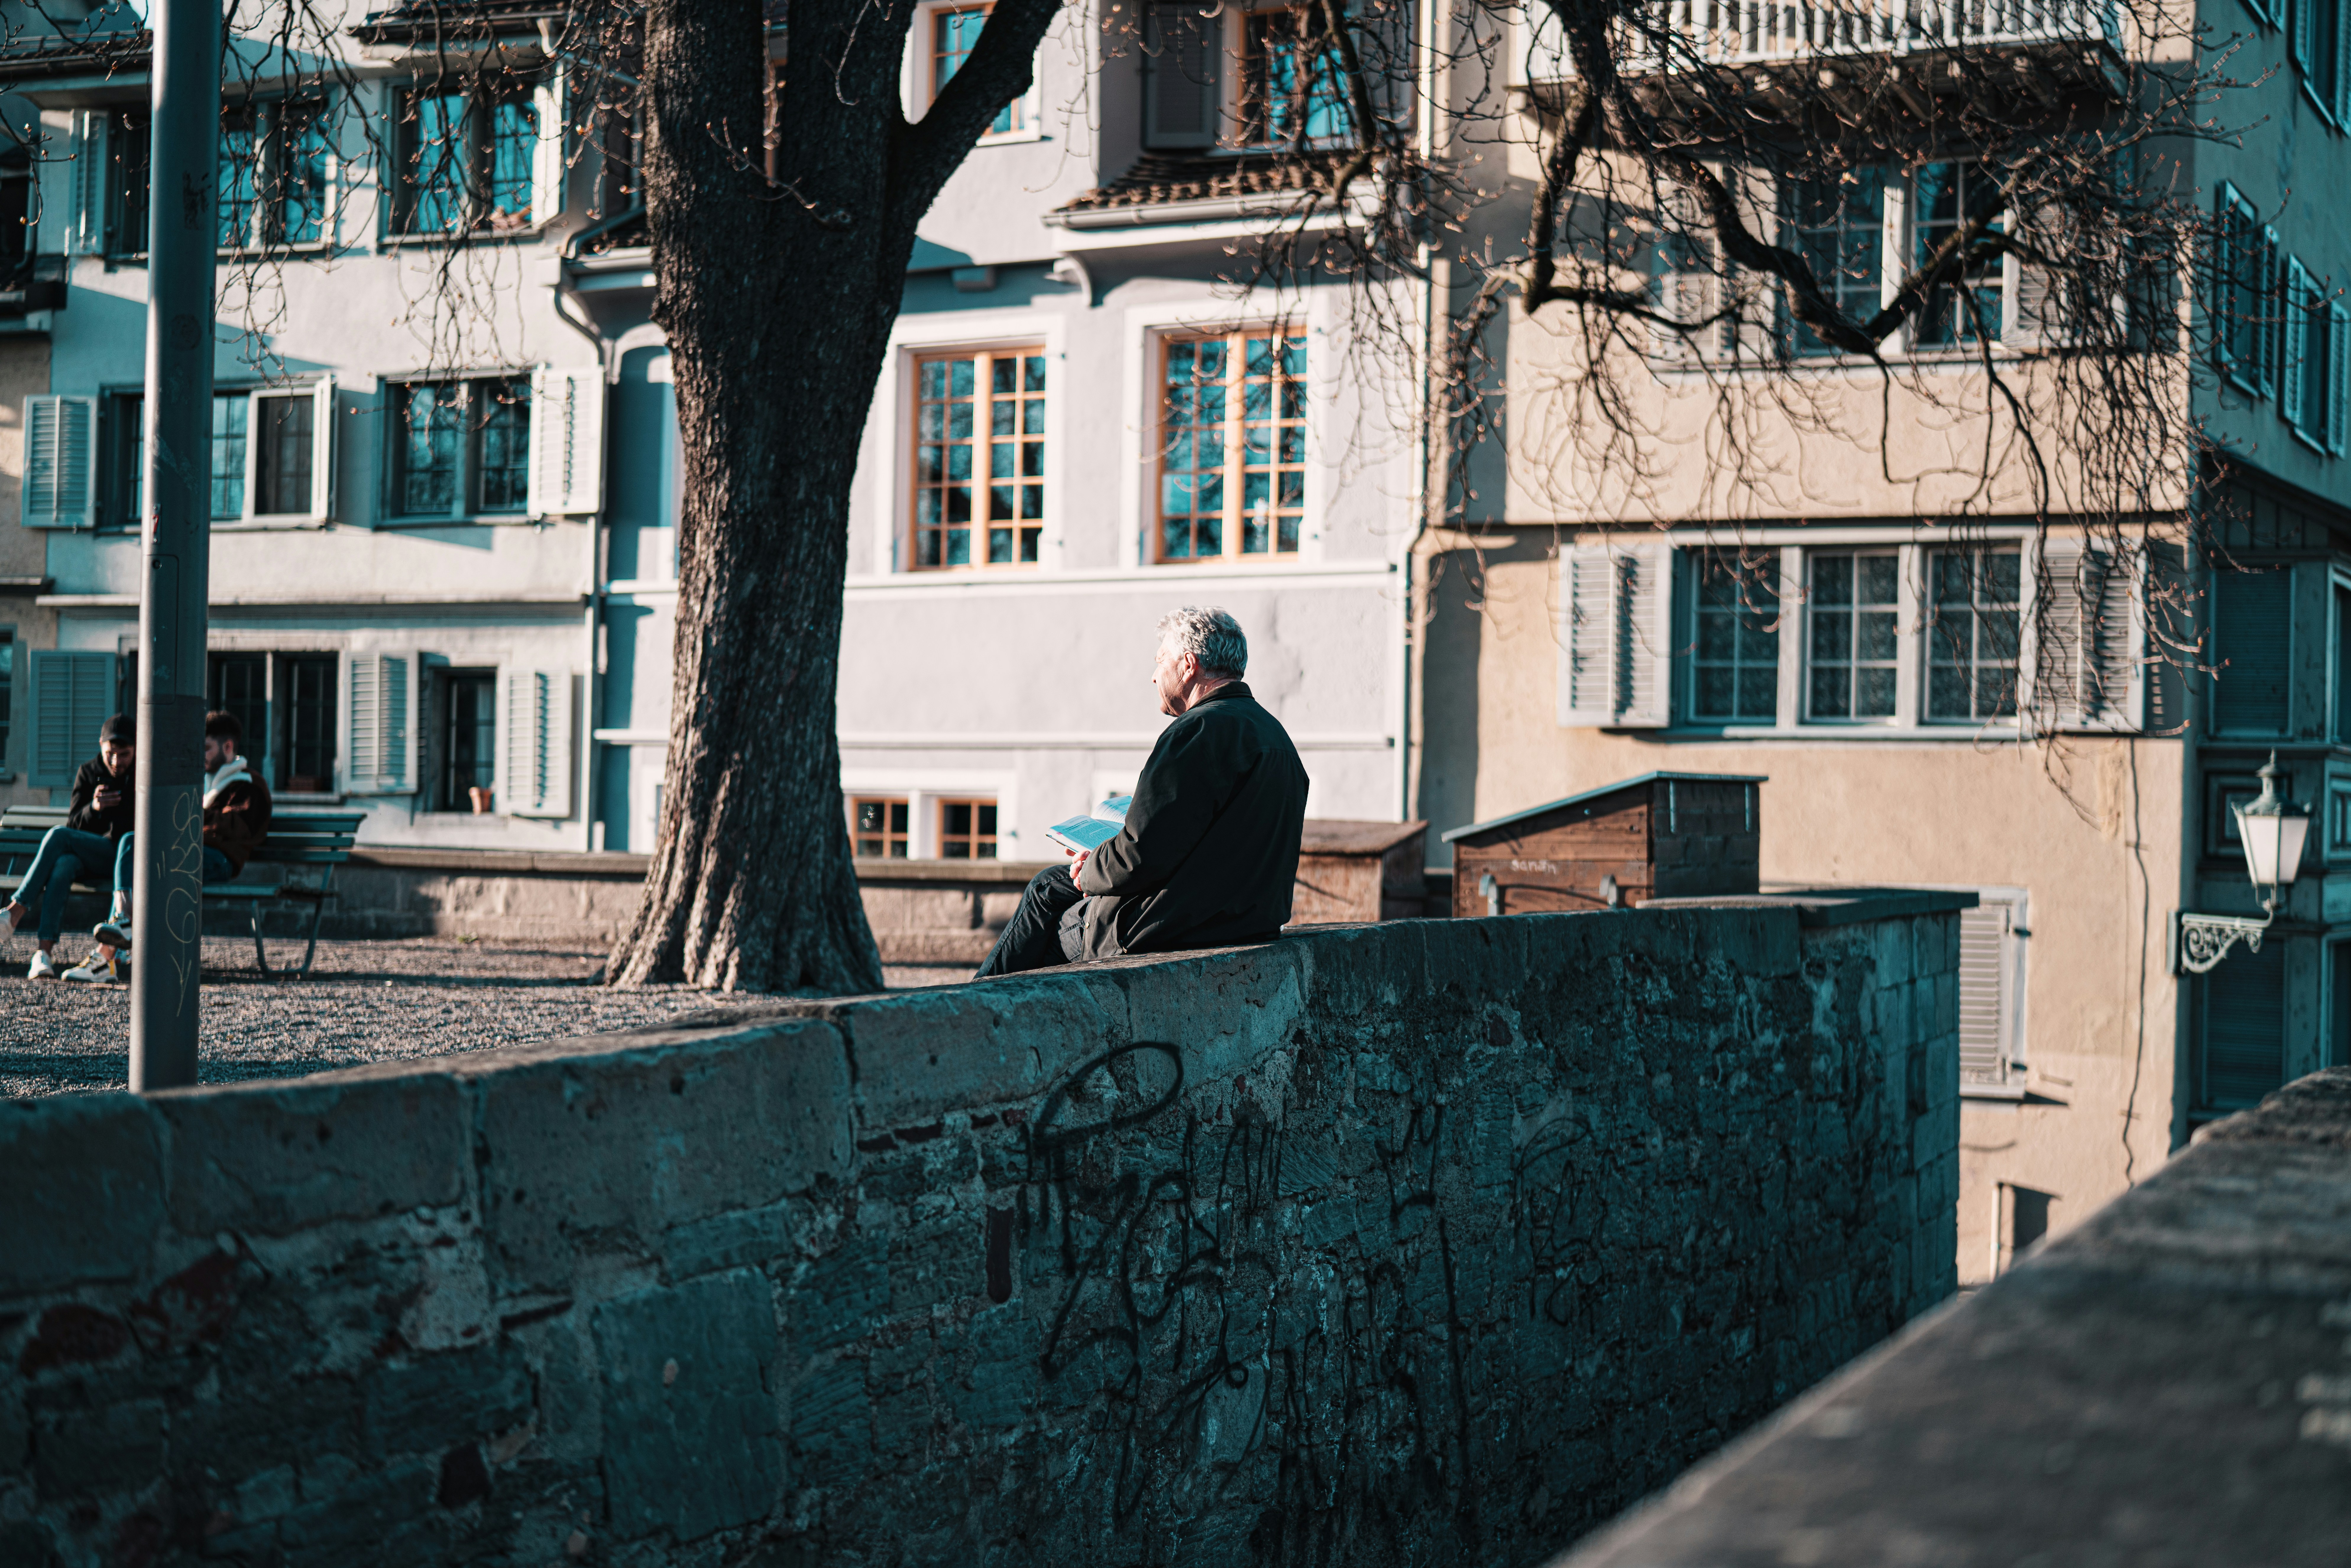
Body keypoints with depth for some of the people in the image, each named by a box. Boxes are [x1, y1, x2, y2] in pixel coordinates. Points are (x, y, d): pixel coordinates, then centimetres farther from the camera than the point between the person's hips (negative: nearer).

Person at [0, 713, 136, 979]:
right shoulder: (89, 773, 11)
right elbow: (74, 826, 4)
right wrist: (93, 808, -17)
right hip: (85, 858, 3)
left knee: (57, 836, -27)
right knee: (63, 865, -34)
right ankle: (44, 952, -44)